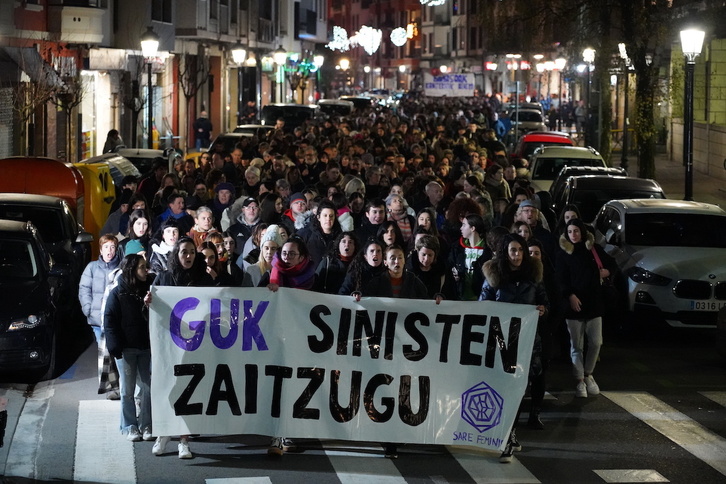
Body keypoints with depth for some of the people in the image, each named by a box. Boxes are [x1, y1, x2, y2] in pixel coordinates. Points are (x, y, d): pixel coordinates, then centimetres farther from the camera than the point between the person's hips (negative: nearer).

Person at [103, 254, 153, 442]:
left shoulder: (147, 290, 7)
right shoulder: (117, 293, -4)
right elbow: (110, 321, -6)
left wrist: (149, 305, -16)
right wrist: (115, 347, -12)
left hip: (146, 347, 3)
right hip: (126, 348, -3)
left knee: (147, 388, 4)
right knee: (127, 390, 3)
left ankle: (146, 425, 12)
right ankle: (130, 427, 11)